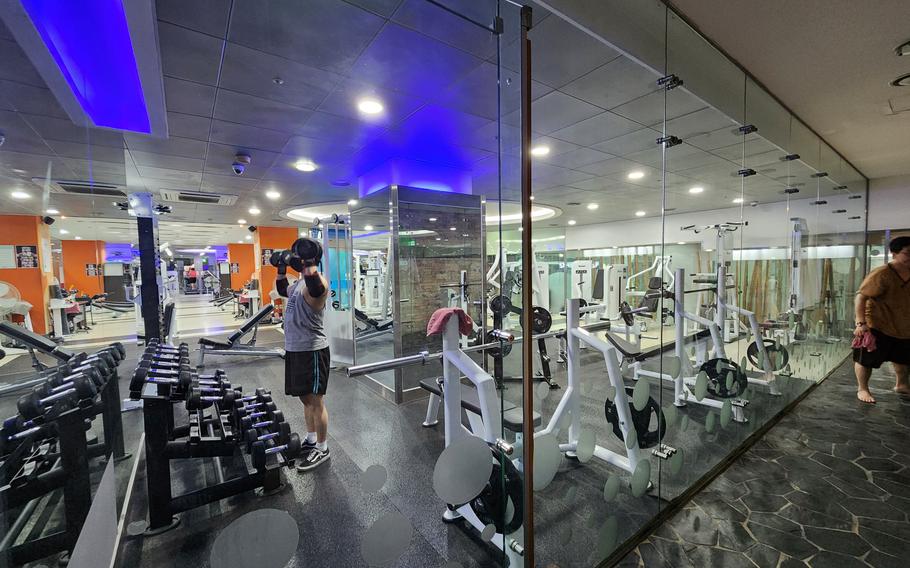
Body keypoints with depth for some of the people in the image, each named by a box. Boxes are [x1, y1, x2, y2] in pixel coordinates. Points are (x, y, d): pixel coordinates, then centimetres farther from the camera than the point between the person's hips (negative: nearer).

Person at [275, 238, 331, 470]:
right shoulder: (299, 282, 14)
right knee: (305, 398, 20)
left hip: (312, 350, -10)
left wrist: (308, 263, -36)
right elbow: (282, 290, 32)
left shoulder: (317, 281, -17)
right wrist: (282, 267, 24)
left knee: (316, 400, 1)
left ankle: (322, 449, 15)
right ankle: (311, 439, 36)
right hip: (294, 349, 10)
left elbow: (315, 287, -42)